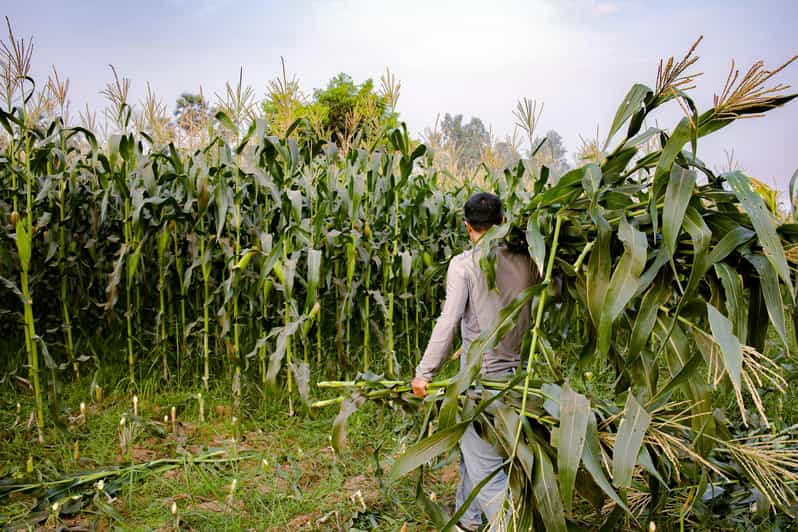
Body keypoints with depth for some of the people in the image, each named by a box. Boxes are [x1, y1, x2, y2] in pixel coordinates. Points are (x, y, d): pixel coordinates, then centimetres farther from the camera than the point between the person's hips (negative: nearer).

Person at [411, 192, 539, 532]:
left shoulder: (464, 264, -13)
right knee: (471, 448, 24)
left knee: (484, 467, 1)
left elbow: (448, 321, -20)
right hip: (515, 373, 7)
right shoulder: (525, 262, 3)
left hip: (481, 377, -7)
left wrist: (424, 372, -13)